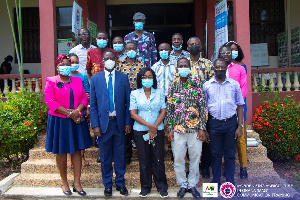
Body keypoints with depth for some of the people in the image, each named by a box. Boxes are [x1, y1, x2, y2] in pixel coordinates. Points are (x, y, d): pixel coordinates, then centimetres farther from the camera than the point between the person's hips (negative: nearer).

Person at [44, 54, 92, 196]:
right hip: (59, 121, -3)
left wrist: (77, 111, -13)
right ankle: (64, 182, 19)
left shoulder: (78, 81, 12)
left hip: (76, 120, 3)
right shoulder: (51, 81, 1)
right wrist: (69, 113, -16)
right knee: (61, 152, 5)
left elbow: (84, 98, 6)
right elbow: (50, 101, -11)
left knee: (76, 151, 4)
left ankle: (77, 183, 12)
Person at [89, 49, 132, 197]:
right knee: (105, 156, 9)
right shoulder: (95, 79, 3)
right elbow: (92, 104, 2)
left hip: (119, 122, 0)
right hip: (103, 122, 0)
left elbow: (128, 102, 3)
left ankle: (120, 183, 25)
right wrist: (95, 125, -5)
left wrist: (128, 122, -3)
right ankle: (107, 184, 24)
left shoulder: (123, 78, 4)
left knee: (120, 155, 9)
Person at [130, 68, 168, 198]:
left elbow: (163, 112, 3)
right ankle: (145, 187, 21)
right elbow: (133, 114, -4)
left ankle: (162, 187, 18)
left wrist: (155, 126, -10)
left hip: (158, 131, 1)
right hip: (140, 131, 0)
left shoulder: (159, 93, 7)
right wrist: (149, 125, -12)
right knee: (144, 160, 6)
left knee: (158, 159, 3)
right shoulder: (134, 94, 3)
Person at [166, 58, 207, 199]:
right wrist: (170, 129, 1)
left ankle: (192, 185, 25)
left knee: (195, 158, 8)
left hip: (195, 128, -1)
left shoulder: (197, 84, 2)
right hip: (177, 129, 1)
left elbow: (203, 107, 1)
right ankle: (183, 184, 24)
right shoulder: (173, 86, 5)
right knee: (178, 159, 7)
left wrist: (202, 128, -4)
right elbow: (169, 108, 6)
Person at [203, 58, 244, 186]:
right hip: (214, 123, 0)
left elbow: (239, 106, 6)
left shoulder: (234, 84, 5)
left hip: (231, 122, 0)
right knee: (215, 155, 8)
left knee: (230, 155, 7)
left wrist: (240, 126, -2)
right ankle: (216, 182, 21)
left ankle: (230, 183, 19)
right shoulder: (207, 85, 5)